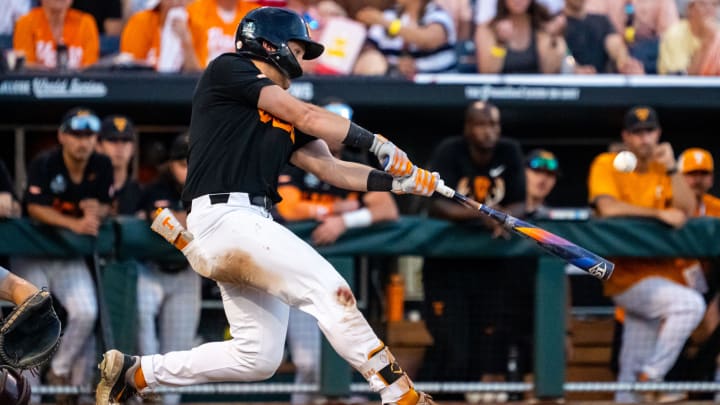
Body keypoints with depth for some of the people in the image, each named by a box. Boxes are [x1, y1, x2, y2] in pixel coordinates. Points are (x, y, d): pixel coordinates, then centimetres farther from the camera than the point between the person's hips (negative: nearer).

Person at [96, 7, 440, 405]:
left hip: (253, 224, 9)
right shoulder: (227, 70, 1)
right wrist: (377, 144, -4)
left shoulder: (281, 114, 23)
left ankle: (135, 373, 20)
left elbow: (329, 168, 16)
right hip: (225, 218, -9)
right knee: (329, 290, -18)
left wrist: (400, 180, 5)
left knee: (258, 357, 9)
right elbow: (304, 116, -6)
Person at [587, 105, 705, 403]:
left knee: (633, 368, 6)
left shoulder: (662, 169, 12)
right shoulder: (608, 165, -2)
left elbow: (687, 211, 0)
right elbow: (608, 208, -19)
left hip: (661, 272, 6)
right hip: (626, 275, -6)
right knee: (690, 302, -27)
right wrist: (659, 213, -20)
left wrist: (671, 168, -9)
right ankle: (651, 375, -20)